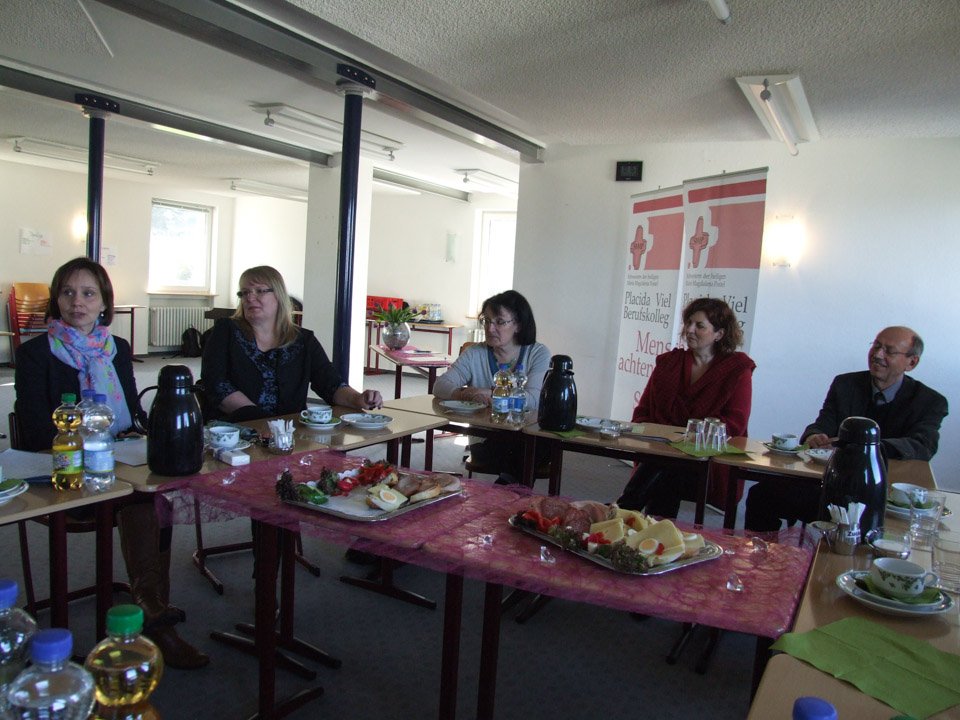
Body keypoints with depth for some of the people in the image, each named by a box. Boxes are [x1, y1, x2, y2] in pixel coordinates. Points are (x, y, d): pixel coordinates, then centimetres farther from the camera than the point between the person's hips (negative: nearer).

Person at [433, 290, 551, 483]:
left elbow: (534, 400, -14)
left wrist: (491, 394, -25)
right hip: (485, 440, 0)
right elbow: (440, 386, -4)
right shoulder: (475, 354, 6)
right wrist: (465, 394, -25)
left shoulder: (538, 353, 1)